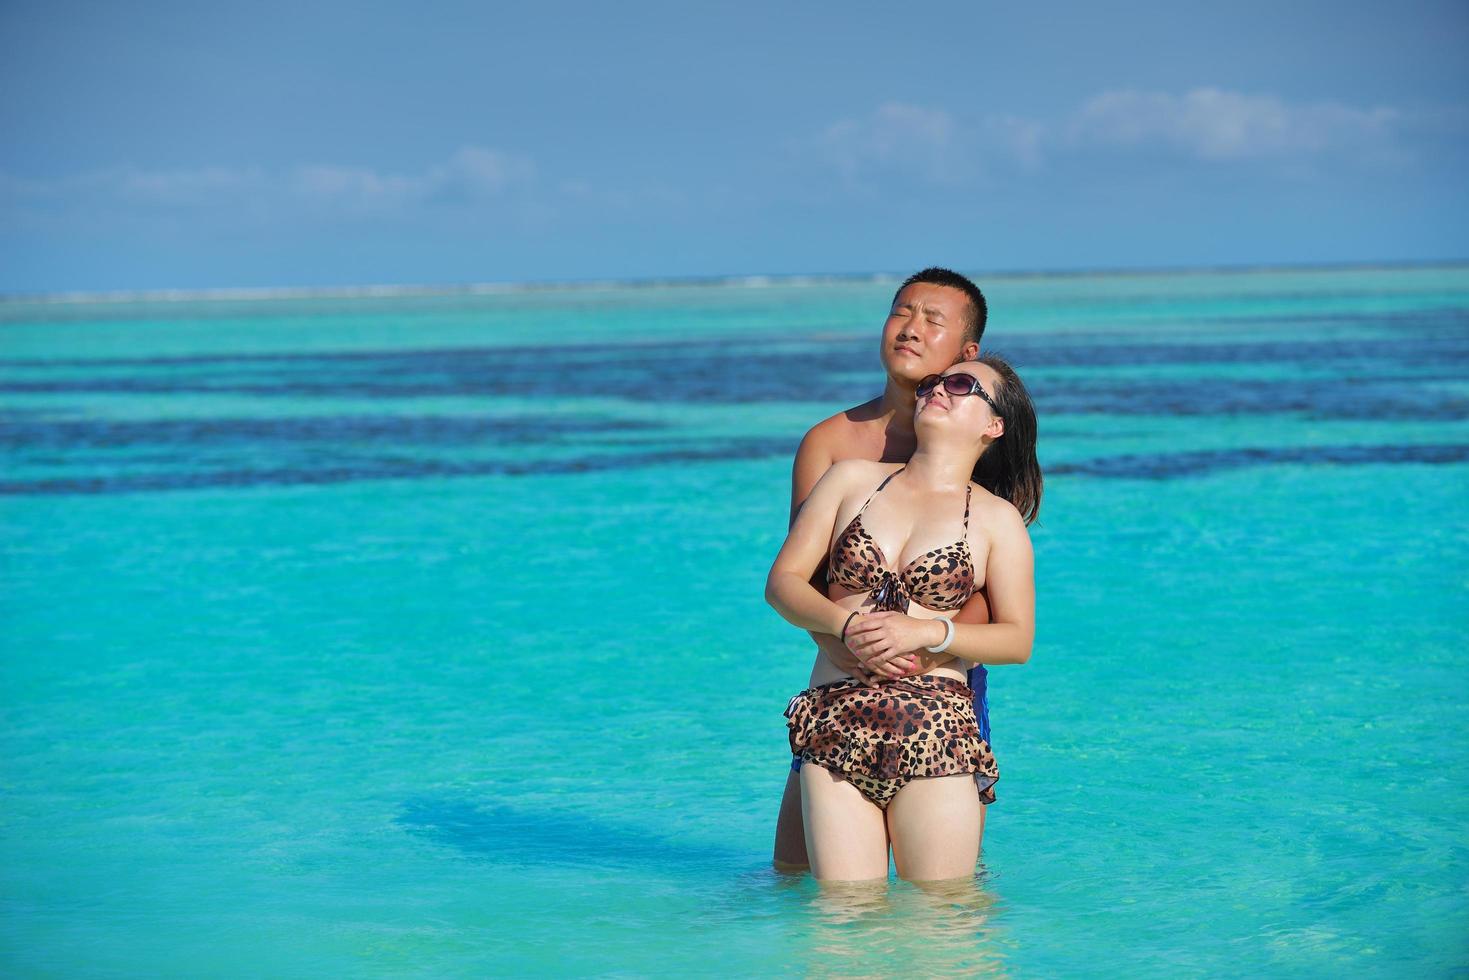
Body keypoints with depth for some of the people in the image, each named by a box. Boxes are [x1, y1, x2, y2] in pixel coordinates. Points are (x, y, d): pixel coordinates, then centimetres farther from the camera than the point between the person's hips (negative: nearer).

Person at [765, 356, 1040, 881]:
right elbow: (782, 581, 10)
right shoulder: (852, 478, 15)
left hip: (936, 733, -1)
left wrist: (929, 631, -11)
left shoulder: (997, 518, 10)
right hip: (834, 726, 1)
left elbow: (1018, 639, 5)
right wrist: (845, 624, -9)